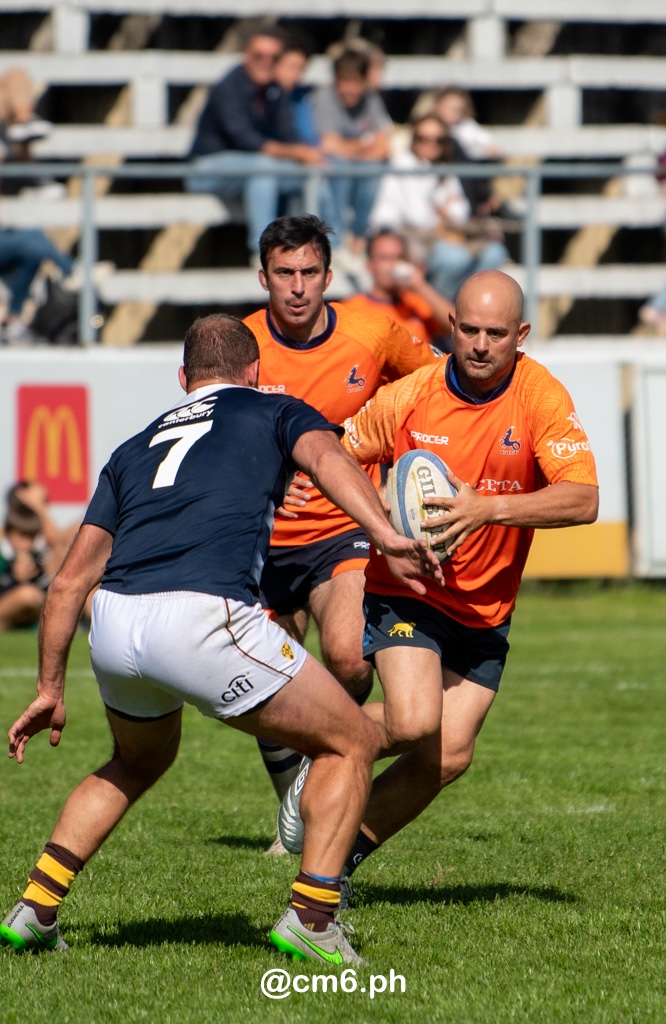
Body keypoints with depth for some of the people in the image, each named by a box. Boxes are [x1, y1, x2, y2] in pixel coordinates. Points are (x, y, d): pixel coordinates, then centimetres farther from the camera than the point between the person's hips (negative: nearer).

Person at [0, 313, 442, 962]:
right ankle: (310, 917, 0)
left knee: (138, 761, 35)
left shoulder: (135, 449, 32)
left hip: (111, 628, 6)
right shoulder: (276, 412, 21)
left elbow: (71, 580, 29)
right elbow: (326, 457, -4)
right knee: (351, 742, 12)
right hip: (203, 616, -6)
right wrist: (385, 535, -18)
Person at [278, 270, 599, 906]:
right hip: (405, 589, -2)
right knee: (413, 724, -24)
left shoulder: (541, 399, -13)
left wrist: (488, 509, -35)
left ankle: (347, 848, 17)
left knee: (449, 758, -4)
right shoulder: (408, 398, -11)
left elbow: (583, 500, -23)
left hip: (485, 609, 2)